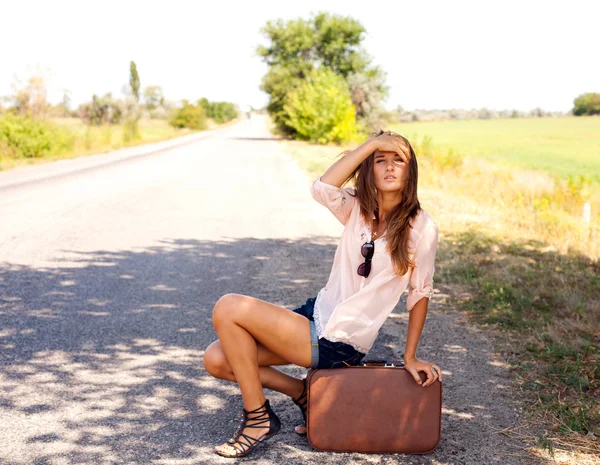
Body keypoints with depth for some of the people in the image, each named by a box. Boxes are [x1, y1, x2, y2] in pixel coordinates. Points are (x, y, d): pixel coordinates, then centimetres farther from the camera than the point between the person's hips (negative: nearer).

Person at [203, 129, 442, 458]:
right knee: (216, 360, -2)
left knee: (228, 309, -19)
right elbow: (321, 189, -18)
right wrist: (373, 142, -16)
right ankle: (303, 393, 15)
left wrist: (410, 358, -1)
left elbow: (420, 294, -3)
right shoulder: (358, 208, 3)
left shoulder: (420, 228, -10)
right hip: (317, 314, 7)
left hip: (338, 344, -7)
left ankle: (258, 418, -4)